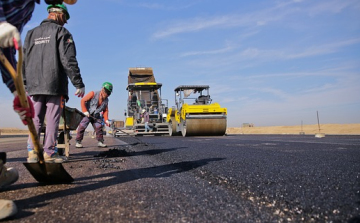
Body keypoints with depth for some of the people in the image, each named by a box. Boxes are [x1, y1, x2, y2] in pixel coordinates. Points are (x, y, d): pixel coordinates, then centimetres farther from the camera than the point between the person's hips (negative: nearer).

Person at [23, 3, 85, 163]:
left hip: (35, 85, 6)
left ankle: (32, 152, 7)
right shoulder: (61, 32, 0)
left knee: (36, 118, 10)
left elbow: (24, 61, 16)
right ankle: (49, 152, 0)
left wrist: (25, 84, 19)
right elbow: (68, 60, -10)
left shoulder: (32, 33, 18)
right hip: (55, 84, -5)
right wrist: (79, 84, -9)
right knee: (52, 118, -1)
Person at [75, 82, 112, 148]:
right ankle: (78, 142, -3)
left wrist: (106, 120, -7)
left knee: (99, 127, -4)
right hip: (87, 114, -4)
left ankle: (100, 142, 5)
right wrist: (85, 111, -22)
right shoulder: (93, 94, -15)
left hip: (96, 115, 5)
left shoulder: (106, 100, 0)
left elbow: (105, 110, 5)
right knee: (82, 126, -12)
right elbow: (83, 100, -15)